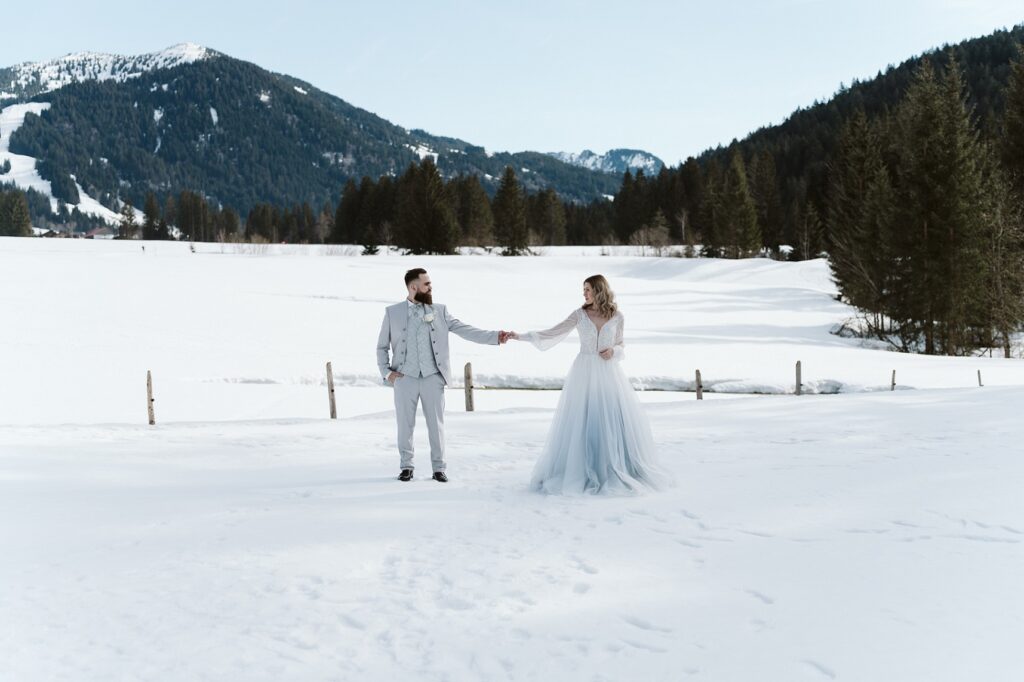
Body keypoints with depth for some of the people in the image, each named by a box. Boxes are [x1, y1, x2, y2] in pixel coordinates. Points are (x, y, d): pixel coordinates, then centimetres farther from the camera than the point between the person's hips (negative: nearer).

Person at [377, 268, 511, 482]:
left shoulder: (440, 311, 5)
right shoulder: (393, 312, 3)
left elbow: (465, 330, -1)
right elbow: (382, 346, 10)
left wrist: (495, 337, -11)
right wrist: (386, 372, -2)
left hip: (433, 378, 1)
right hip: (405, 378, -1)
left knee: (436, 424, 5)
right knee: (405, 425, 6)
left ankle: (439, 468, 16)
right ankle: (406, 466, 21)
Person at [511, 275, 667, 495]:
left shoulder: (617, 317, 3)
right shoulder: (579, 314, 0)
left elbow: (620, 345, 14)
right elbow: (553, 333, -1)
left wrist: (613, 351, -9)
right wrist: (522, 337, -9)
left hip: (609, 373, 1)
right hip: (584, 373, -1)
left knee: (616, 422, -1)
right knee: (580, 423, -1)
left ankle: (618, 472, 14)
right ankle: (580, 472, 10)